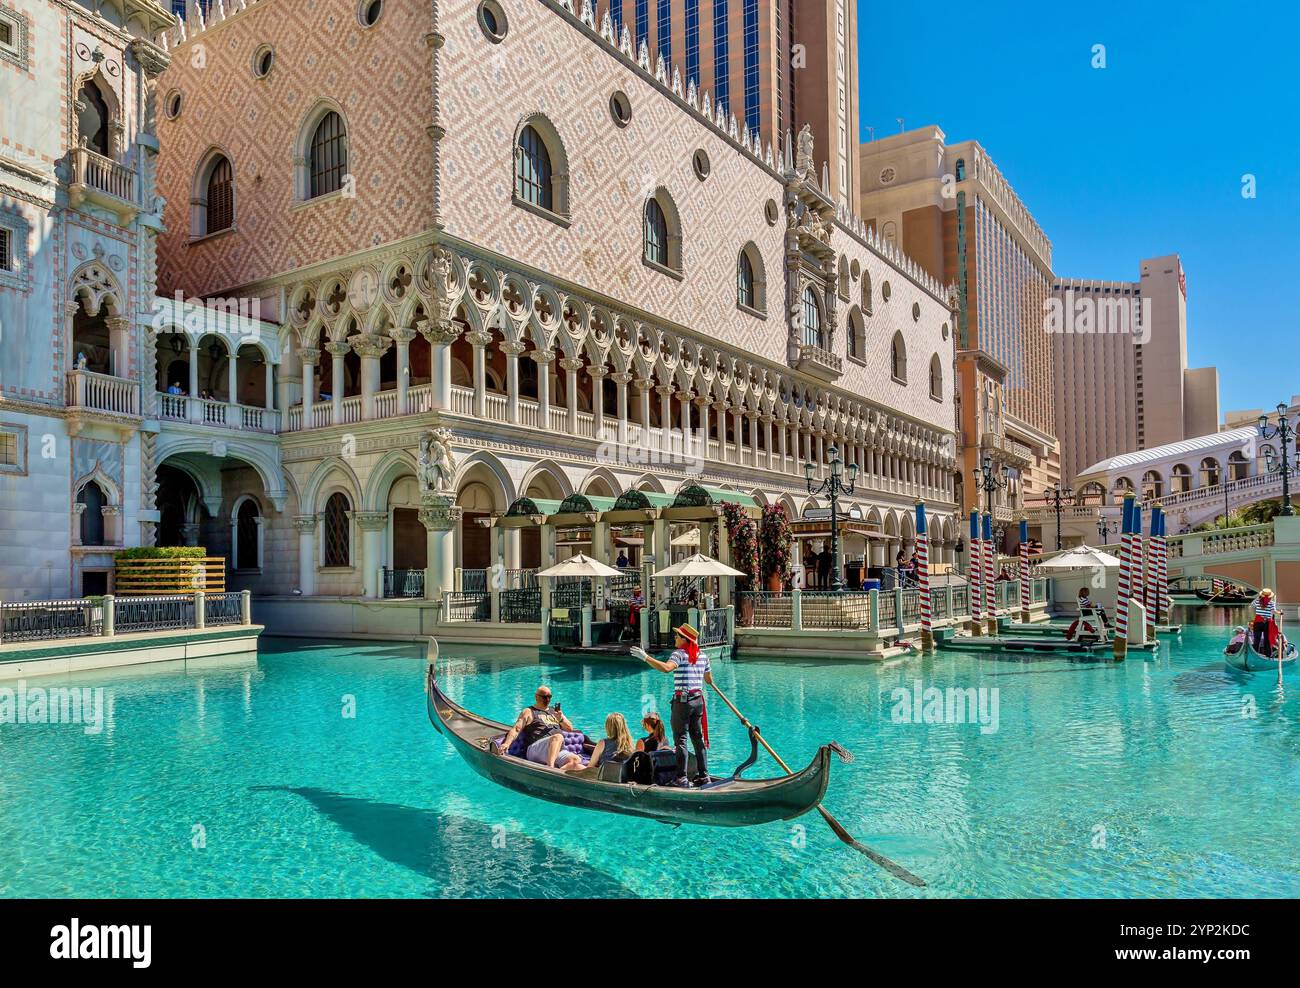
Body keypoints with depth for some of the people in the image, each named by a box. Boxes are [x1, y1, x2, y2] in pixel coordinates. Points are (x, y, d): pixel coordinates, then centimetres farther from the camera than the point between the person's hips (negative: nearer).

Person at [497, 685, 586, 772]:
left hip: (558, 751, 5)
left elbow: (570, 729, 27)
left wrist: (561, 719, 6)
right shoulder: (529, 712, 15)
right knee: (558, 737, -36)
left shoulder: (555, 712, 30)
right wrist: (507, 743, -16)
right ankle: (550, 767, -54)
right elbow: (516, 729, 3)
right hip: (535, 748, -5)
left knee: (576, 760, -27)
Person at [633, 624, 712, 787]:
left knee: (680, 739, -1)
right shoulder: (702, 655, 10)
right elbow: (709, 680, 20)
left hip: (682, 700, -7)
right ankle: (703, 775, 17)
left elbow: (666, 668, -30)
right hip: (698, 699, 7)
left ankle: (681, 777, 0)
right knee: (698, 738, 13)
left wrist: (646, 657, -29)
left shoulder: (679, 653, -10)